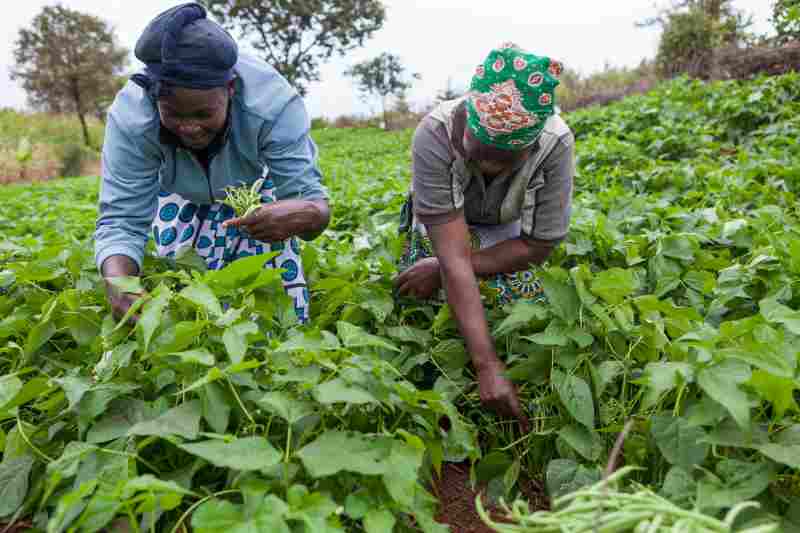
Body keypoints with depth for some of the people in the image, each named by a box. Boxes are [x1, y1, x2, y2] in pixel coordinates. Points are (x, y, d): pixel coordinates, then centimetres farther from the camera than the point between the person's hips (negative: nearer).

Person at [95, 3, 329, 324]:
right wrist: (117, 282, -56)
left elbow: (307, 195, -39)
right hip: (180, 196, 1)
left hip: (259, 187, 0)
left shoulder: (272, 104, -39)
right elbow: (121, 220, -35)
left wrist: (304, 214, -64)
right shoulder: (130, 118, -35)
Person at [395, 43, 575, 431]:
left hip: (507, 235, 1)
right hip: (441, 229, -1)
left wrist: (443, 270, -24)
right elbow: (454, 255, -39)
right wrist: (487, 365, -43)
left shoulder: (556, 144, -32)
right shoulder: (435, 134, -37)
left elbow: (538, 245, -21)